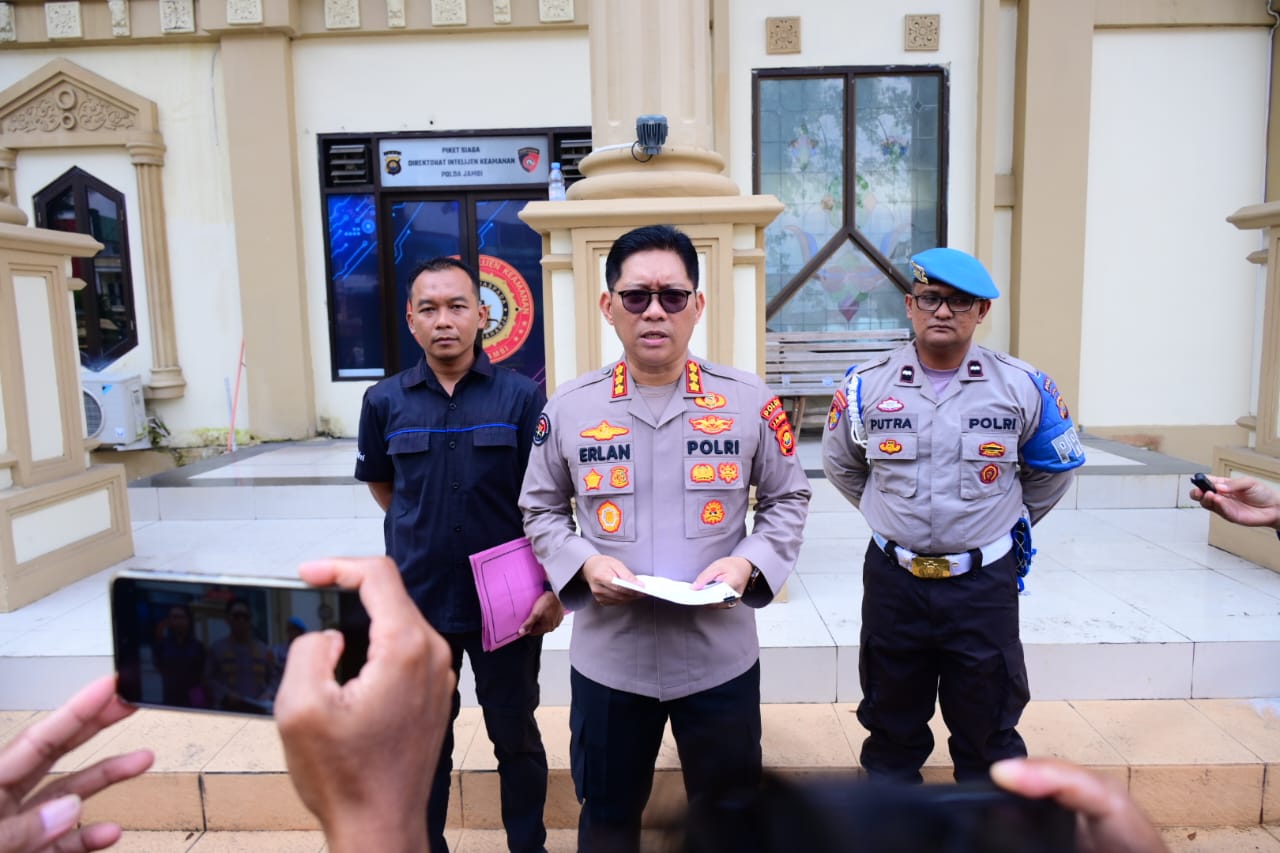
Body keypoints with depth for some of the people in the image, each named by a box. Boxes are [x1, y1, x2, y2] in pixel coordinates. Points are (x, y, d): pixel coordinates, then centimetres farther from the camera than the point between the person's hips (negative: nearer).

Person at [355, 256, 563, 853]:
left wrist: (554, 588, -11)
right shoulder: (385, 401, -2)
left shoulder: (521, 397, -9)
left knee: (516, 736, 15)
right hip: (417, 602, 2)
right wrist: (425, 532, 9)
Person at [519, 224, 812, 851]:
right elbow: (540, 510, 7)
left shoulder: (750, 402, -5)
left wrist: (749, 563, -13)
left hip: (720, 656, 0)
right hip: (608, 658, 1)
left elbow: (788, 500, 5)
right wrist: (584, 564, -12)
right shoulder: (567, 408, -3)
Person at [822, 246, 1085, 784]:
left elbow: (1054, 469, 12)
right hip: (892, 580, 1)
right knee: (891, 721, 18)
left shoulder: (1023, 387, -5)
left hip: (984, 583, -1)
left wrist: (1008, 522, 10)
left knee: (987, 725, 14)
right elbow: (840, 464, 12)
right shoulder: (868, 385, -4)